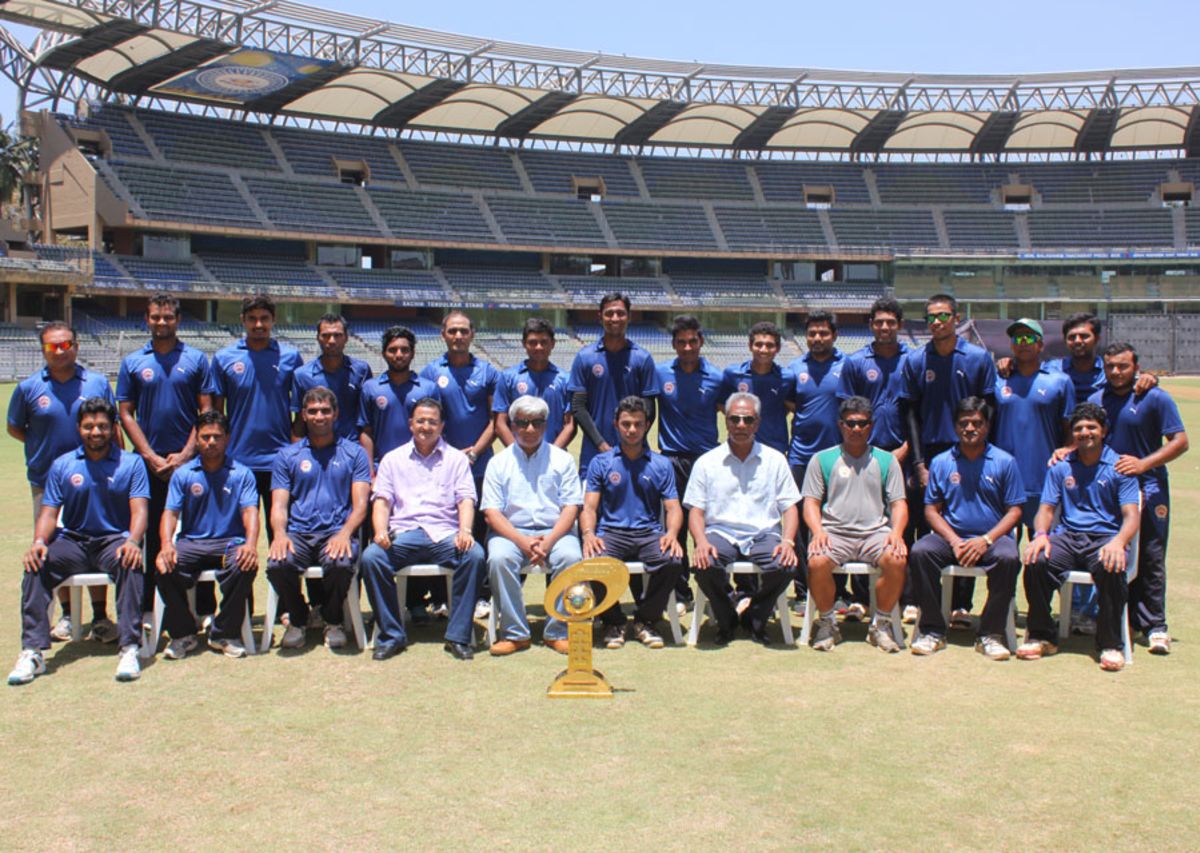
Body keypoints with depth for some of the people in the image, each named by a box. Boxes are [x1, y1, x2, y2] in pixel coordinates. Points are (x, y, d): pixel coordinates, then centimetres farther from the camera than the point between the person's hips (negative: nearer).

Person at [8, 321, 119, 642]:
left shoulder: (98, 383, 1)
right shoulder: (28, 388, 0)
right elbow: (14, 428, 12)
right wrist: (43, 446, 1)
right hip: (46, 480, 1)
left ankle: (100, 616, 8)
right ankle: (67, 614, 24)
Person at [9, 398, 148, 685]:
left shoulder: (131, 463, 4)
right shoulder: (62, 465, 11)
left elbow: (139, 509, -6)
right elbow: (49, 512, 6)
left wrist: (132, 541, -27)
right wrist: (39, 542, -16)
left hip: (114, 540, -2)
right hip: (72, 540, 2)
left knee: (131, 564, -35)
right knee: (36, 566, -27)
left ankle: (129, 648, -34)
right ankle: (32, 651, -26)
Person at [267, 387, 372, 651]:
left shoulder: (354, 452, 12)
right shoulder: (288, 456, 17)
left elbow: (360, 503, 2)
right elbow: (279, 505, 8)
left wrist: (345, 533, -19)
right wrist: (280, 533, -15)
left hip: (337, 532, -1)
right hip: (298, 533, 2)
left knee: (341, 563, -35)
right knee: (277, 565, -31)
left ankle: (332, 620, -3)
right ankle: (297, 618, 1)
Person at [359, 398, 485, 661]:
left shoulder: (456, 459, 17)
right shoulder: (393, 459, 19)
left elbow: (466, 499, 6)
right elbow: (381, 500, 11)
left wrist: (465, 531, -14)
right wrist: (381, 531, -10)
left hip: (444, 533, -1)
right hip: (403, 533, 1)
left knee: (474, 555, -31)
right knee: (371, 556, -29)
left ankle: (458, 636, -22)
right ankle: (391, 635, -16)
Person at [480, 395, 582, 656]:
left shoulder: (562, 459, 10)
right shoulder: (499, 462, 10)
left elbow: (571, 507, 2)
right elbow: (491, 511, 0)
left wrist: (549, 541, -15)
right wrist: (522, 541, -16)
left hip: (555, 530, 0)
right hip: (512, 531, 0)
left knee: (570, 557, -31)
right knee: (499, 558, -32)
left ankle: (557, 632, -17)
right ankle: (514, 633, -20)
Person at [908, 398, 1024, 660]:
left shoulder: (1005, 462, 4)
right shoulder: (941, 462, 8)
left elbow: (1014, 511, 2)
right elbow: (931, 509, 6)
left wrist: (986, 540, -14)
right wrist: (954, 541, -11)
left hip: (992, 538, -1)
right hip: (951, 537, 2)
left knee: (1008, 558, -34)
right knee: (919, 552, -28)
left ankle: (990, 634, -18)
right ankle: (933, 630, -16)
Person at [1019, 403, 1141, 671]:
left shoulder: (1119, 467, 6)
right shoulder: (1061, 468, 15)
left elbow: (1131, 515, -3)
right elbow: (1046, 509, 11)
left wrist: (1119, 541, -26)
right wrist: (1040, 535, -13)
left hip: (1105, 537, -2)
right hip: (1067, 536, 2)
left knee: (1111, 569, -37)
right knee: (1036, 562, -29)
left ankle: (1111, 644, -17)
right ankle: (1041, 636, -10)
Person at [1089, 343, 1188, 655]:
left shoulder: (1155, 398, -3)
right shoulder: (1096, 400, 10)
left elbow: (1180, 441, -7)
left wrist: (1143, 464, -18)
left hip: (1148, 489, -4)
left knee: (1150, 558, -3)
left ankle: (1155, 626, 1)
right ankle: (1129, 618, 18)